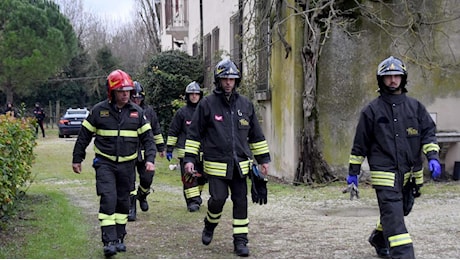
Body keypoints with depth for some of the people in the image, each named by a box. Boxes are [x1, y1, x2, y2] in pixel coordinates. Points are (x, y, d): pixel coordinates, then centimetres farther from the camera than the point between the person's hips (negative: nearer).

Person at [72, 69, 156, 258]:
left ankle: (119, 238, 25)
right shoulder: (99, 110, -4)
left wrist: (150, 159, -7)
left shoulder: (136, 112, 2)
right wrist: (77, 159, 6)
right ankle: (109, 241, -14)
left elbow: (147, 138, 5)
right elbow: (84, 136, 5)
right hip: (105, 163, -3)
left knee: (123, 202, 11)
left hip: (127, 164, 3)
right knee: (108, 199, -15)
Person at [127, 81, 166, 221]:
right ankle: (131, 208, 2)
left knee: (147, 178, 3)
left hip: (145, 152, 2)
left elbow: (156, 130, 16)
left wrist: (161, 147, 17)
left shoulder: (149, 111, 6)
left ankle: (142, 196, 34)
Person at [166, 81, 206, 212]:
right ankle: (192, 201, -6)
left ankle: (196, 194, 33)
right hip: (185, 151, -3)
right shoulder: (182, 112, 1)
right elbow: (173, 132, 5)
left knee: (202, 176, 11)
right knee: (189, 177, -9)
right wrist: (169, 149, 1)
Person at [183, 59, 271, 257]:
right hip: (216, 164, -3)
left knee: (241, 202, 3)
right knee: (218, 199, -5)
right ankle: (209, 226, 25)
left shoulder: (245, 104, 8)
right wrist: (189, 158, -4)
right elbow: (194, 133, 2)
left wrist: (263, 159, 15)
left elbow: (256, 135, 16)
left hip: (240, 164, 3)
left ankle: (240, 240, 11)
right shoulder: (207, 104, -2)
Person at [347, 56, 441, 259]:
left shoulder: (415, 107, 8)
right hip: (385, 173, -4)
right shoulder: (372, 110, 0)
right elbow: (360, 144, 4)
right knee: (393, 214, -13)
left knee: (396, 212, 17)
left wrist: (433, 157, -9)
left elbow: (429, 132, 8)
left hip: (410, 173, 4)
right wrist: (353, 172, 6)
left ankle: (379, 239, 42)